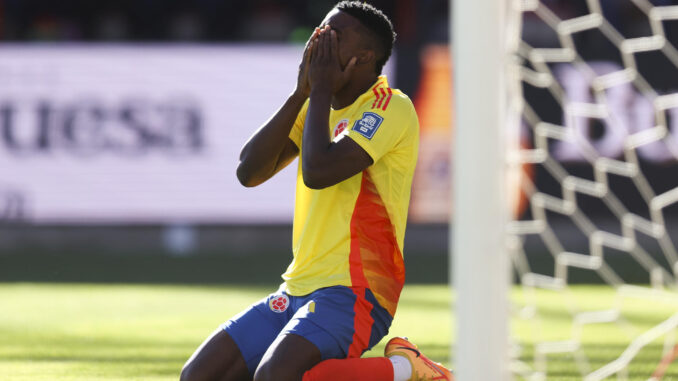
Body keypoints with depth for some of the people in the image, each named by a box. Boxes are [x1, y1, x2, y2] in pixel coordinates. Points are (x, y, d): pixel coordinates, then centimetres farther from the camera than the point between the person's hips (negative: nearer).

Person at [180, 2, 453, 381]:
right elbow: (249, 172, 5)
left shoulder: (391, 108, -9)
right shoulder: (323, 107, 16)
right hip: (298, 289, 8)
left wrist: (322, 90, -9)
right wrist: (302, 92, 0)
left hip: (353, 292, -8)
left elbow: (318, 171, -23)